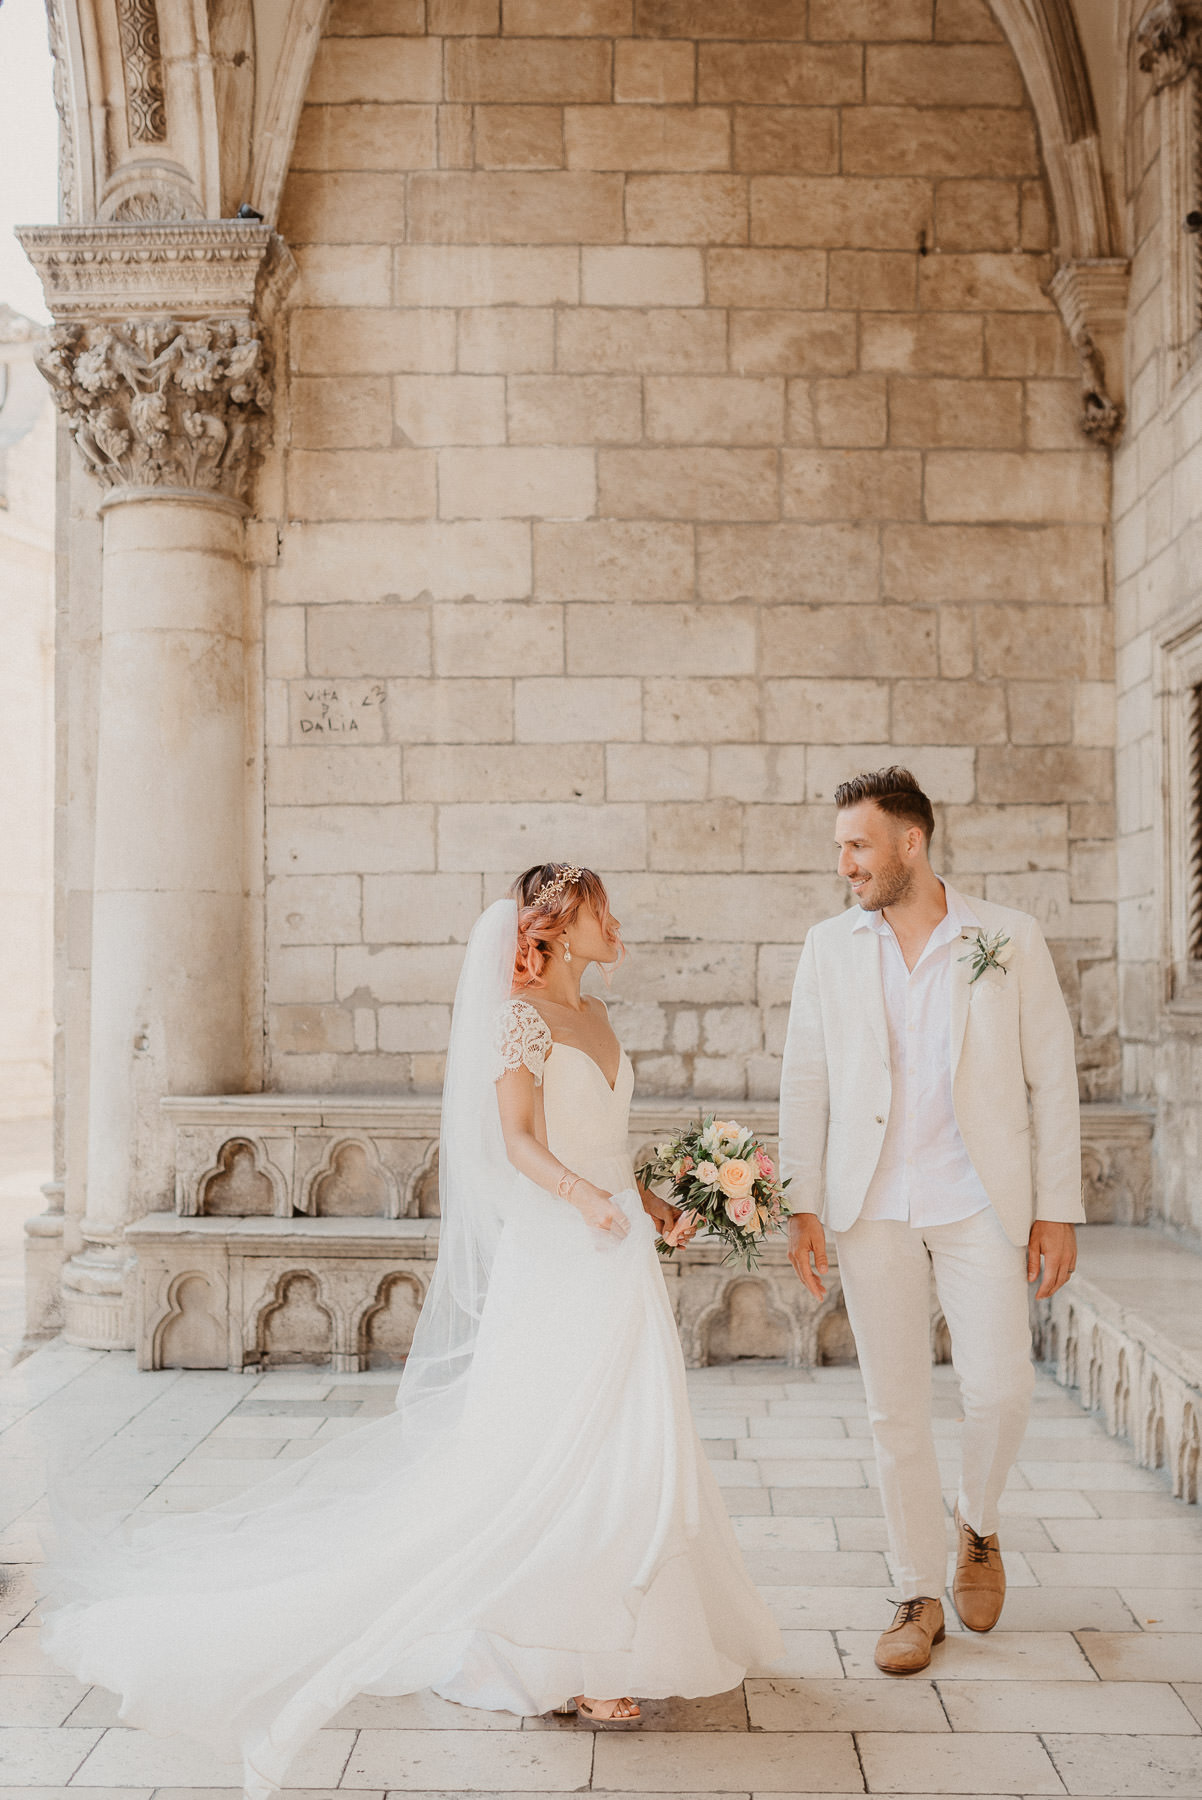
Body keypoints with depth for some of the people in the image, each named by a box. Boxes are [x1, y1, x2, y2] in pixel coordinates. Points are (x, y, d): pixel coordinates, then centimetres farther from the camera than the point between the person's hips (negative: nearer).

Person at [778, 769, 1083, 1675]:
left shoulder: (1010, 939, -2)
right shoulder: (829, 947, 3)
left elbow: (1052, 1079, 0)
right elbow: (805, 1081, 6)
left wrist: (1058, 1210, -4)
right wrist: (802, 1209, 2)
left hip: (981, 1202, -1)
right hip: (873, 1211, 2)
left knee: (998, 1386, -9)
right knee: (896, 1407, 5)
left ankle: (978, 1525, 24)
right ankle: (920, 1596, 21)